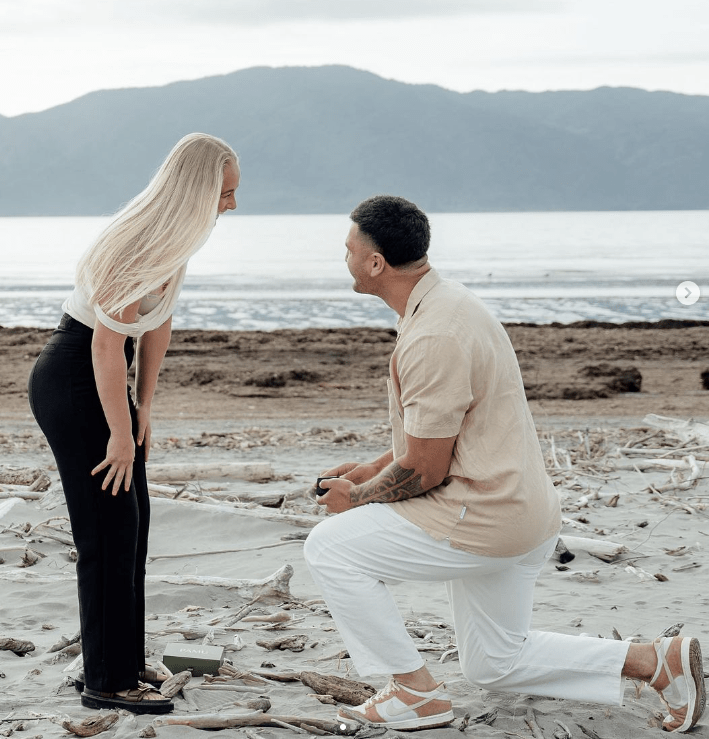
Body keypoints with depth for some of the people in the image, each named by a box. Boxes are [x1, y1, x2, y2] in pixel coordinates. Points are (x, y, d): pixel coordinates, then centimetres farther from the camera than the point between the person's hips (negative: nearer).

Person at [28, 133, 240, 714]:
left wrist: (143, 409, 11)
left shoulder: (177, 236, 3)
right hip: (71, 385, -9)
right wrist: (121, 437, -18)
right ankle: (107, 682, 1)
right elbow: (107, 346, -25)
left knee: (133, 520, 12)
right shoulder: (140, 242, -26)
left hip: (101, 382, 10)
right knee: (110, 528, -7)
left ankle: (123, 663, 23)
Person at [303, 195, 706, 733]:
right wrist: (374, 470, 16)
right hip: (525, 515, 10)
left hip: (483, 520, -10)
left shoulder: (433, 338, -24)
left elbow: (423, 471, -21)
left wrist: (357, 498, -4)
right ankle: (658, 661, 17)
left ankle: (416, 693, 2)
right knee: (495, 667, 21)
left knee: (330, 547, -5)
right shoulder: (447, 302, 9)